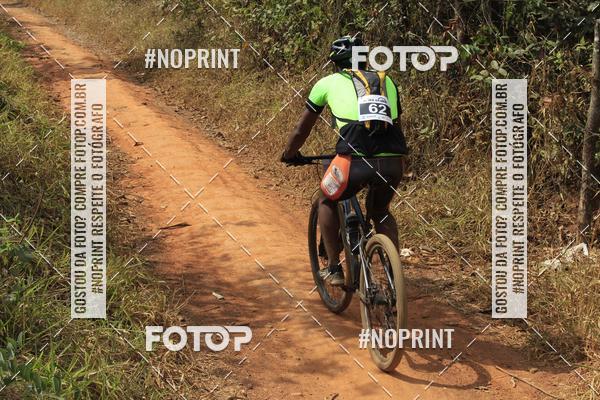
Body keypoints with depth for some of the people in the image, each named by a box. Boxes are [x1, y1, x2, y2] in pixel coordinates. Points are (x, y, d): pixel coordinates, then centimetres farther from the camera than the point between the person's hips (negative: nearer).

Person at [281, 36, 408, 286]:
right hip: (393, 163, 3)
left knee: (327, 202, 28)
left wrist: (289, 155, 49)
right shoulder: (386, 81, 28)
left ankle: (334, 269, 26)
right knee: (380, 211, 32)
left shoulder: (329, 82, 20)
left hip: (356, 161, -3)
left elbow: (302, 129, 30)